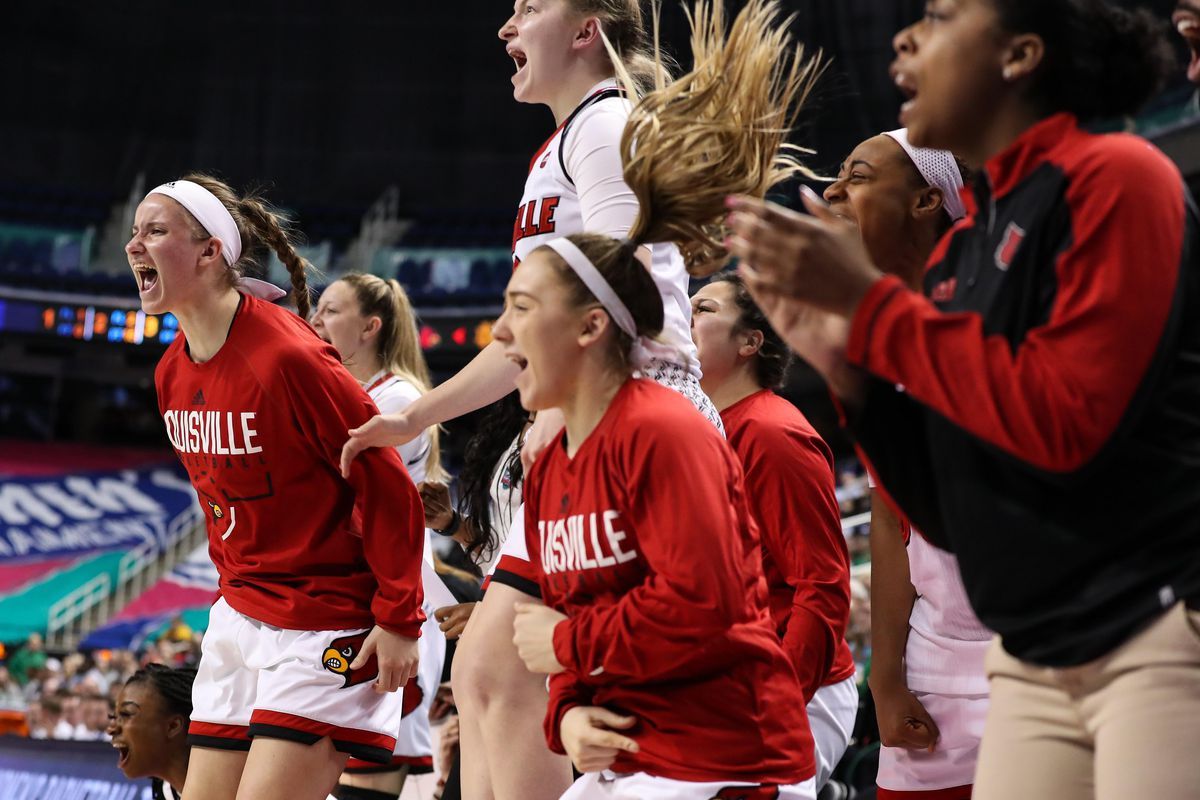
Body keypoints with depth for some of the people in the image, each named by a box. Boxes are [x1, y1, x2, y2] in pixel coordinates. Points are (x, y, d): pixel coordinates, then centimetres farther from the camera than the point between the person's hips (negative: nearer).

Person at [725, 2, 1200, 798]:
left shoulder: (1114, 177, -6)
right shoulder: (959, 252, 14)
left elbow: (1066, 421, -19)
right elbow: (954, 510, 14)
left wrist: (869, 302, -12)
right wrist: (842, 364, 1)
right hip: (1034, 667, 7)